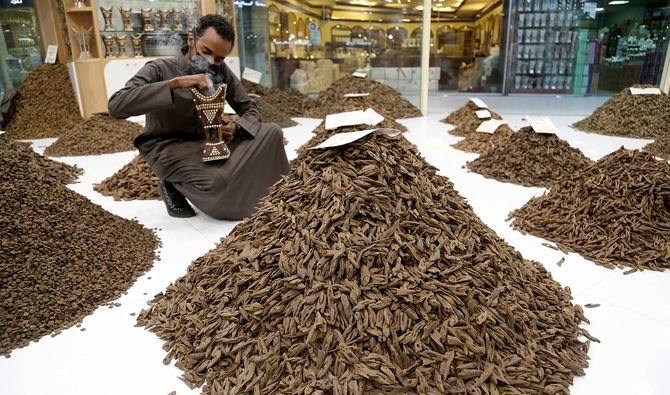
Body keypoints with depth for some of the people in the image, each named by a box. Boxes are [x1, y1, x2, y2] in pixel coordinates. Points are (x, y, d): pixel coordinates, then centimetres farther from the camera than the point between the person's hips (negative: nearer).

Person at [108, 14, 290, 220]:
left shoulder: (221, 72, 0)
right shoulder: (159, 70, -12)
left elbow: (251, 110, 5)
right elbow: (116, 105, -27)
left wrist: (236, 128, -20)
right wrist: (174, 83, -34)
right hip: (170, 149, -4)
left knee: (271, 132, -13)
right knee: (218, 185, -34)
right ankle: (174, 186, -1)